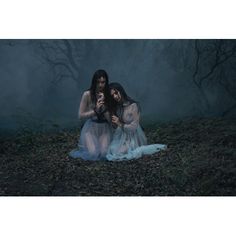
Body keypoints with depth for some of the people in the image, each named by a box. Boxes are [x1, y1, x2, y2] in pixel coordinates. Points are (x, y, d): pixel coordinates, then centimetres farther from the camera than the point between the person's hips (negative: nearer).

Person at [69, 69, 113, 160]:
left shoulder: (109, 95, -4)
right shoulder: (87, 94, -10)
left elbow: (109, 118, -4)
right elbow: (81, 115, -7)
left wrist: (103, 106, -19)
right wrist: (95, 110, -18)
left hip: (104, 129, 2)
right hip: (91, 128, -2)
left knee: (105, 153, -18)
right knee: (93, 154, -20)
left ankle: (102, 145, 17)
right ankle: (86, 146, 15)